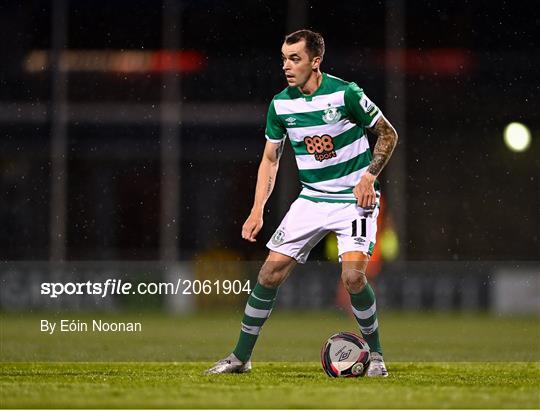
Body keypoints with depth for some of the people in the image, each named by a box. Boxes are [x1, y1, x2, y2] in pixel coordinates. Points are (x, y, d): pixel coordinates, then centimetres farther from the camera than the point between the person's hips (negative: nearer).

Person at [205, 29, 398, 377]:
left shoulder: (346, 94, -16)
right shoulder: (280, 104, -2)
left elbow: (388, 135, -3)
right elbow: (270, 159, 9)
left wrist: (369, 177, -15)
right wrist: (257, 211, 0)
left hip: (354, 198, -5)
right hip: (312, 198, 5)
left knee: (353, 275, -22)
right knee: (271, 272, -3)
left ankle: (376, 355, 0)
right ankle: (241, 357, 10)